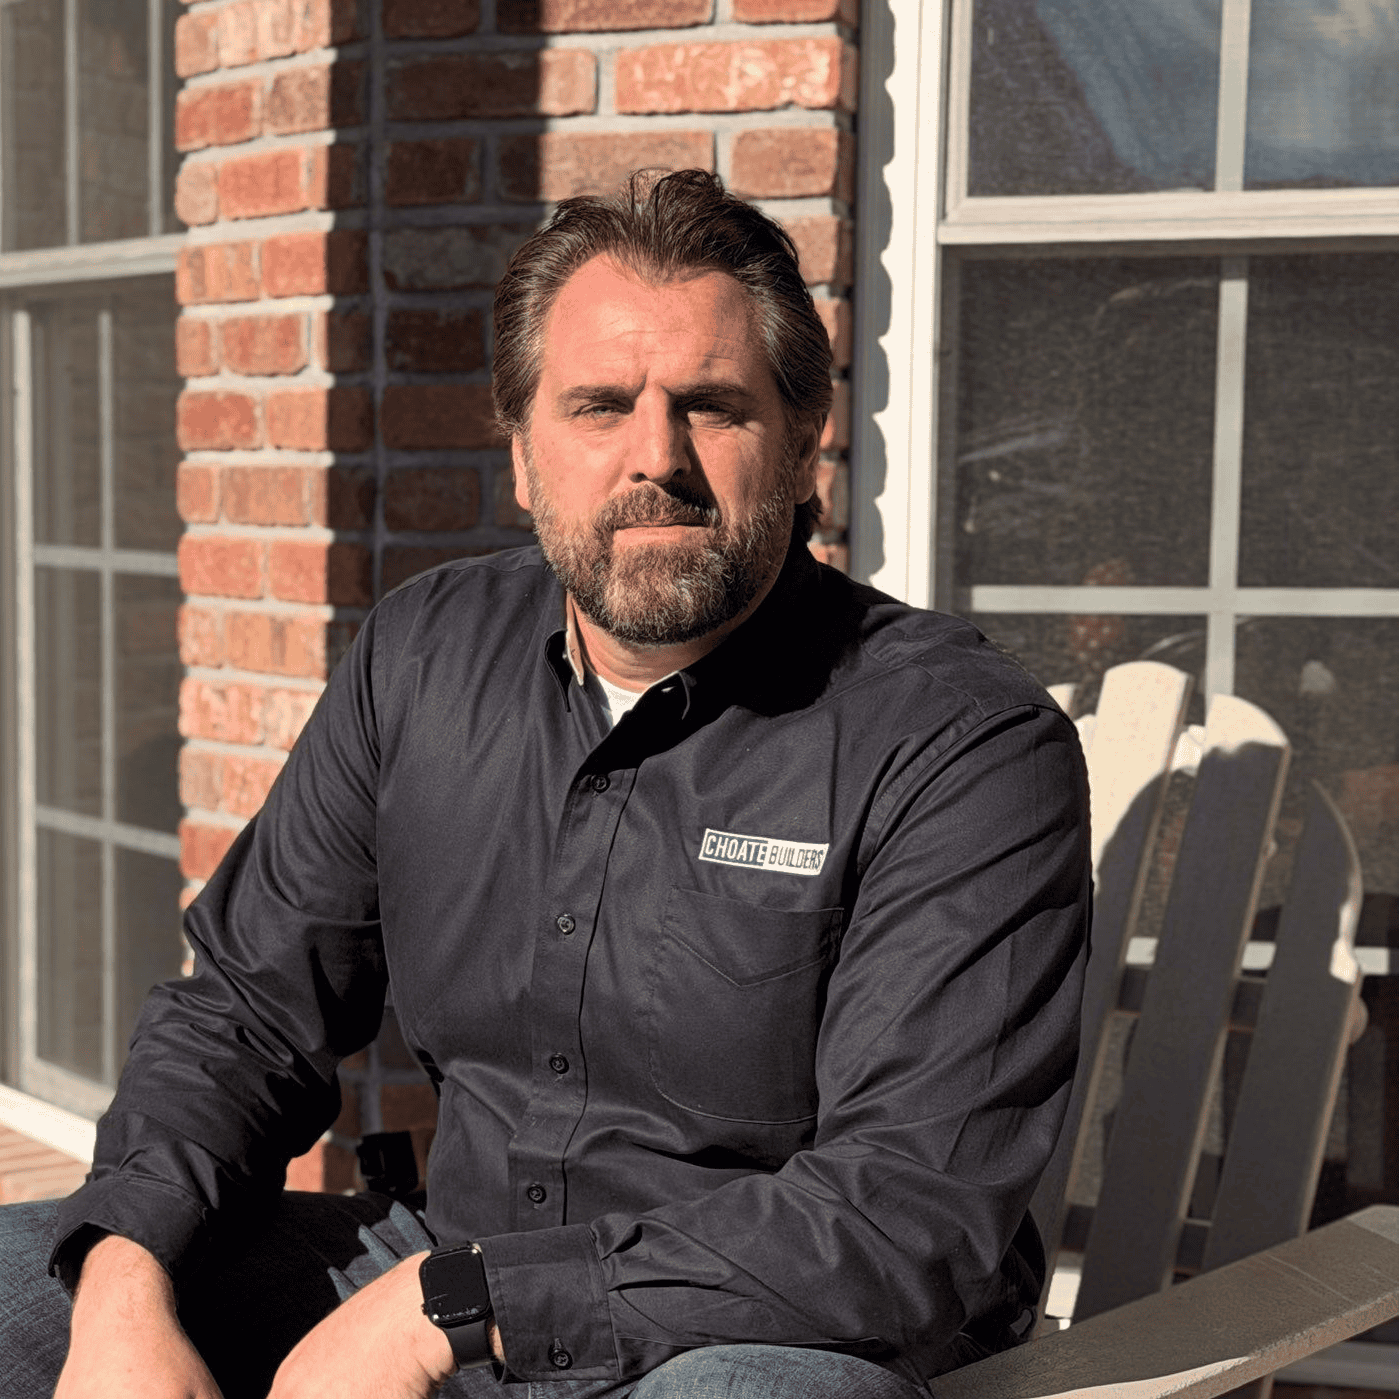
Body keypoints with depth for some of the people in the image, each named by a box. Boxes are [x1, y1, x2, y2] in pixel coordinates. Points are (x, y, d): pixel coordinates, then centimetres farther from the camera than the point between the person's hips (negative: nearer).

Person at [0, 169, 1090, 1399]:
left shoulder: (974, 749, -15)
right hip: (444, 1291, 5)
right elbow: (244, 1013, 9)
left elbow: (915, 1220, -23)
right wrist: (126, 1288, -11)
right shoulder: (422, 655, 3)